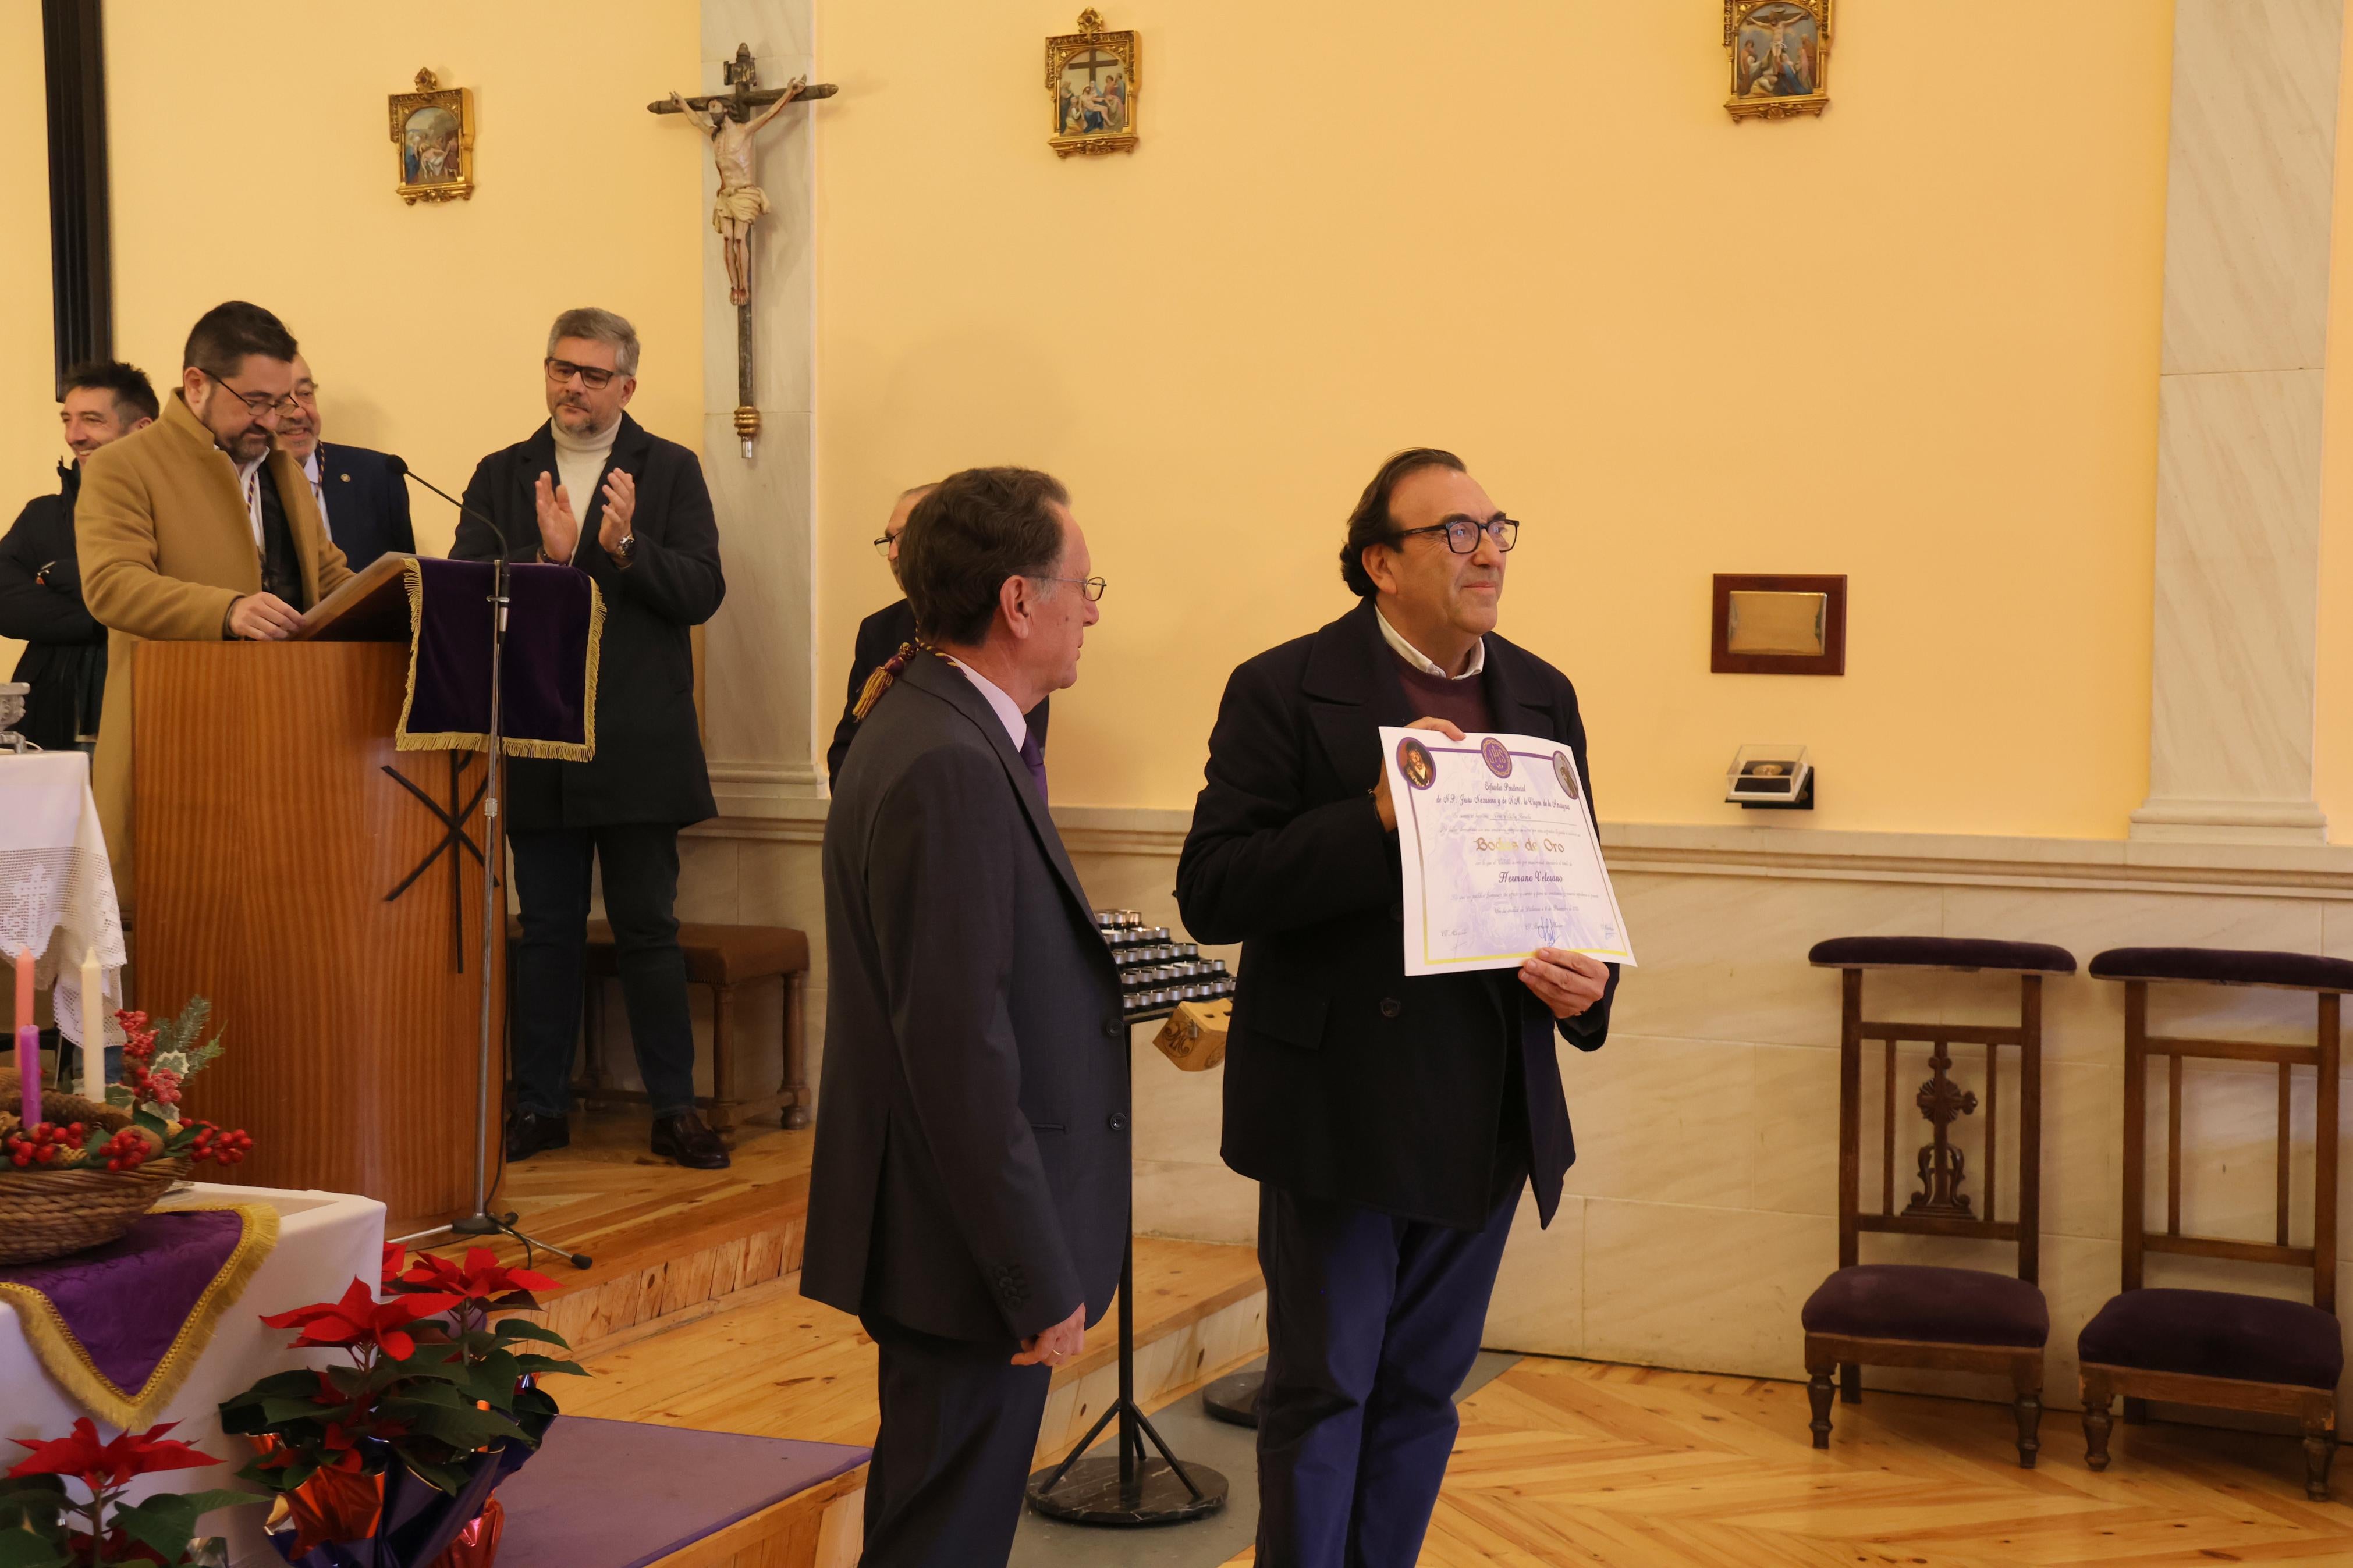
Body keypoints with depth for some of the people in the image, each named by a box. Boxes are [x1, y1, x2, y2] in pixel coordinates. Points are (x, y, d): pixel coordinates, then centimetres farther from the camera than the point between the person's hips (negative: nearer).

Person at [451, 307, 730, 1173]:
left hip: (639, 745, -2)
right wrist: (545, 558, -19)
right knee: (546, 931, 10)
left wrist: (625, 547, -21)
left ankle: (675, 1108, 9)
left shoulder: (670, 471, 4)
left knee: (648, 929, 2)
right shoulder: (501, 476, 10)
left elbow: (703, 592, -6)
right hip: (537, 746, 2)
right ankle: (540, 1104, 19)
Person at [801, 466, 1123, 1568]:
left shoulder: (932, 726, 9)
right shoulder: (950, 770, -24)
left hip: (953, 1230, 10)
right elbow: (960, 1051, -26)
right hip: (968, 1253, -10)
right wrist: (1040, 1281, -22)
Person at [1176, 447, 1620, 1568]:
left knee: (1422, 1390, 15)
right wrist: (1375, 817, -26)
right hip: (1341, 1108, -5)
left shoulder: (1541, 697, 8)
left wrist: (1589, 979, -7)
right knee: (1323, 1390, 4)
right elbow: (1210, 895, -16)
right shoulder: (1285, 692, -9)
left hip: (1487, 1115, 5)